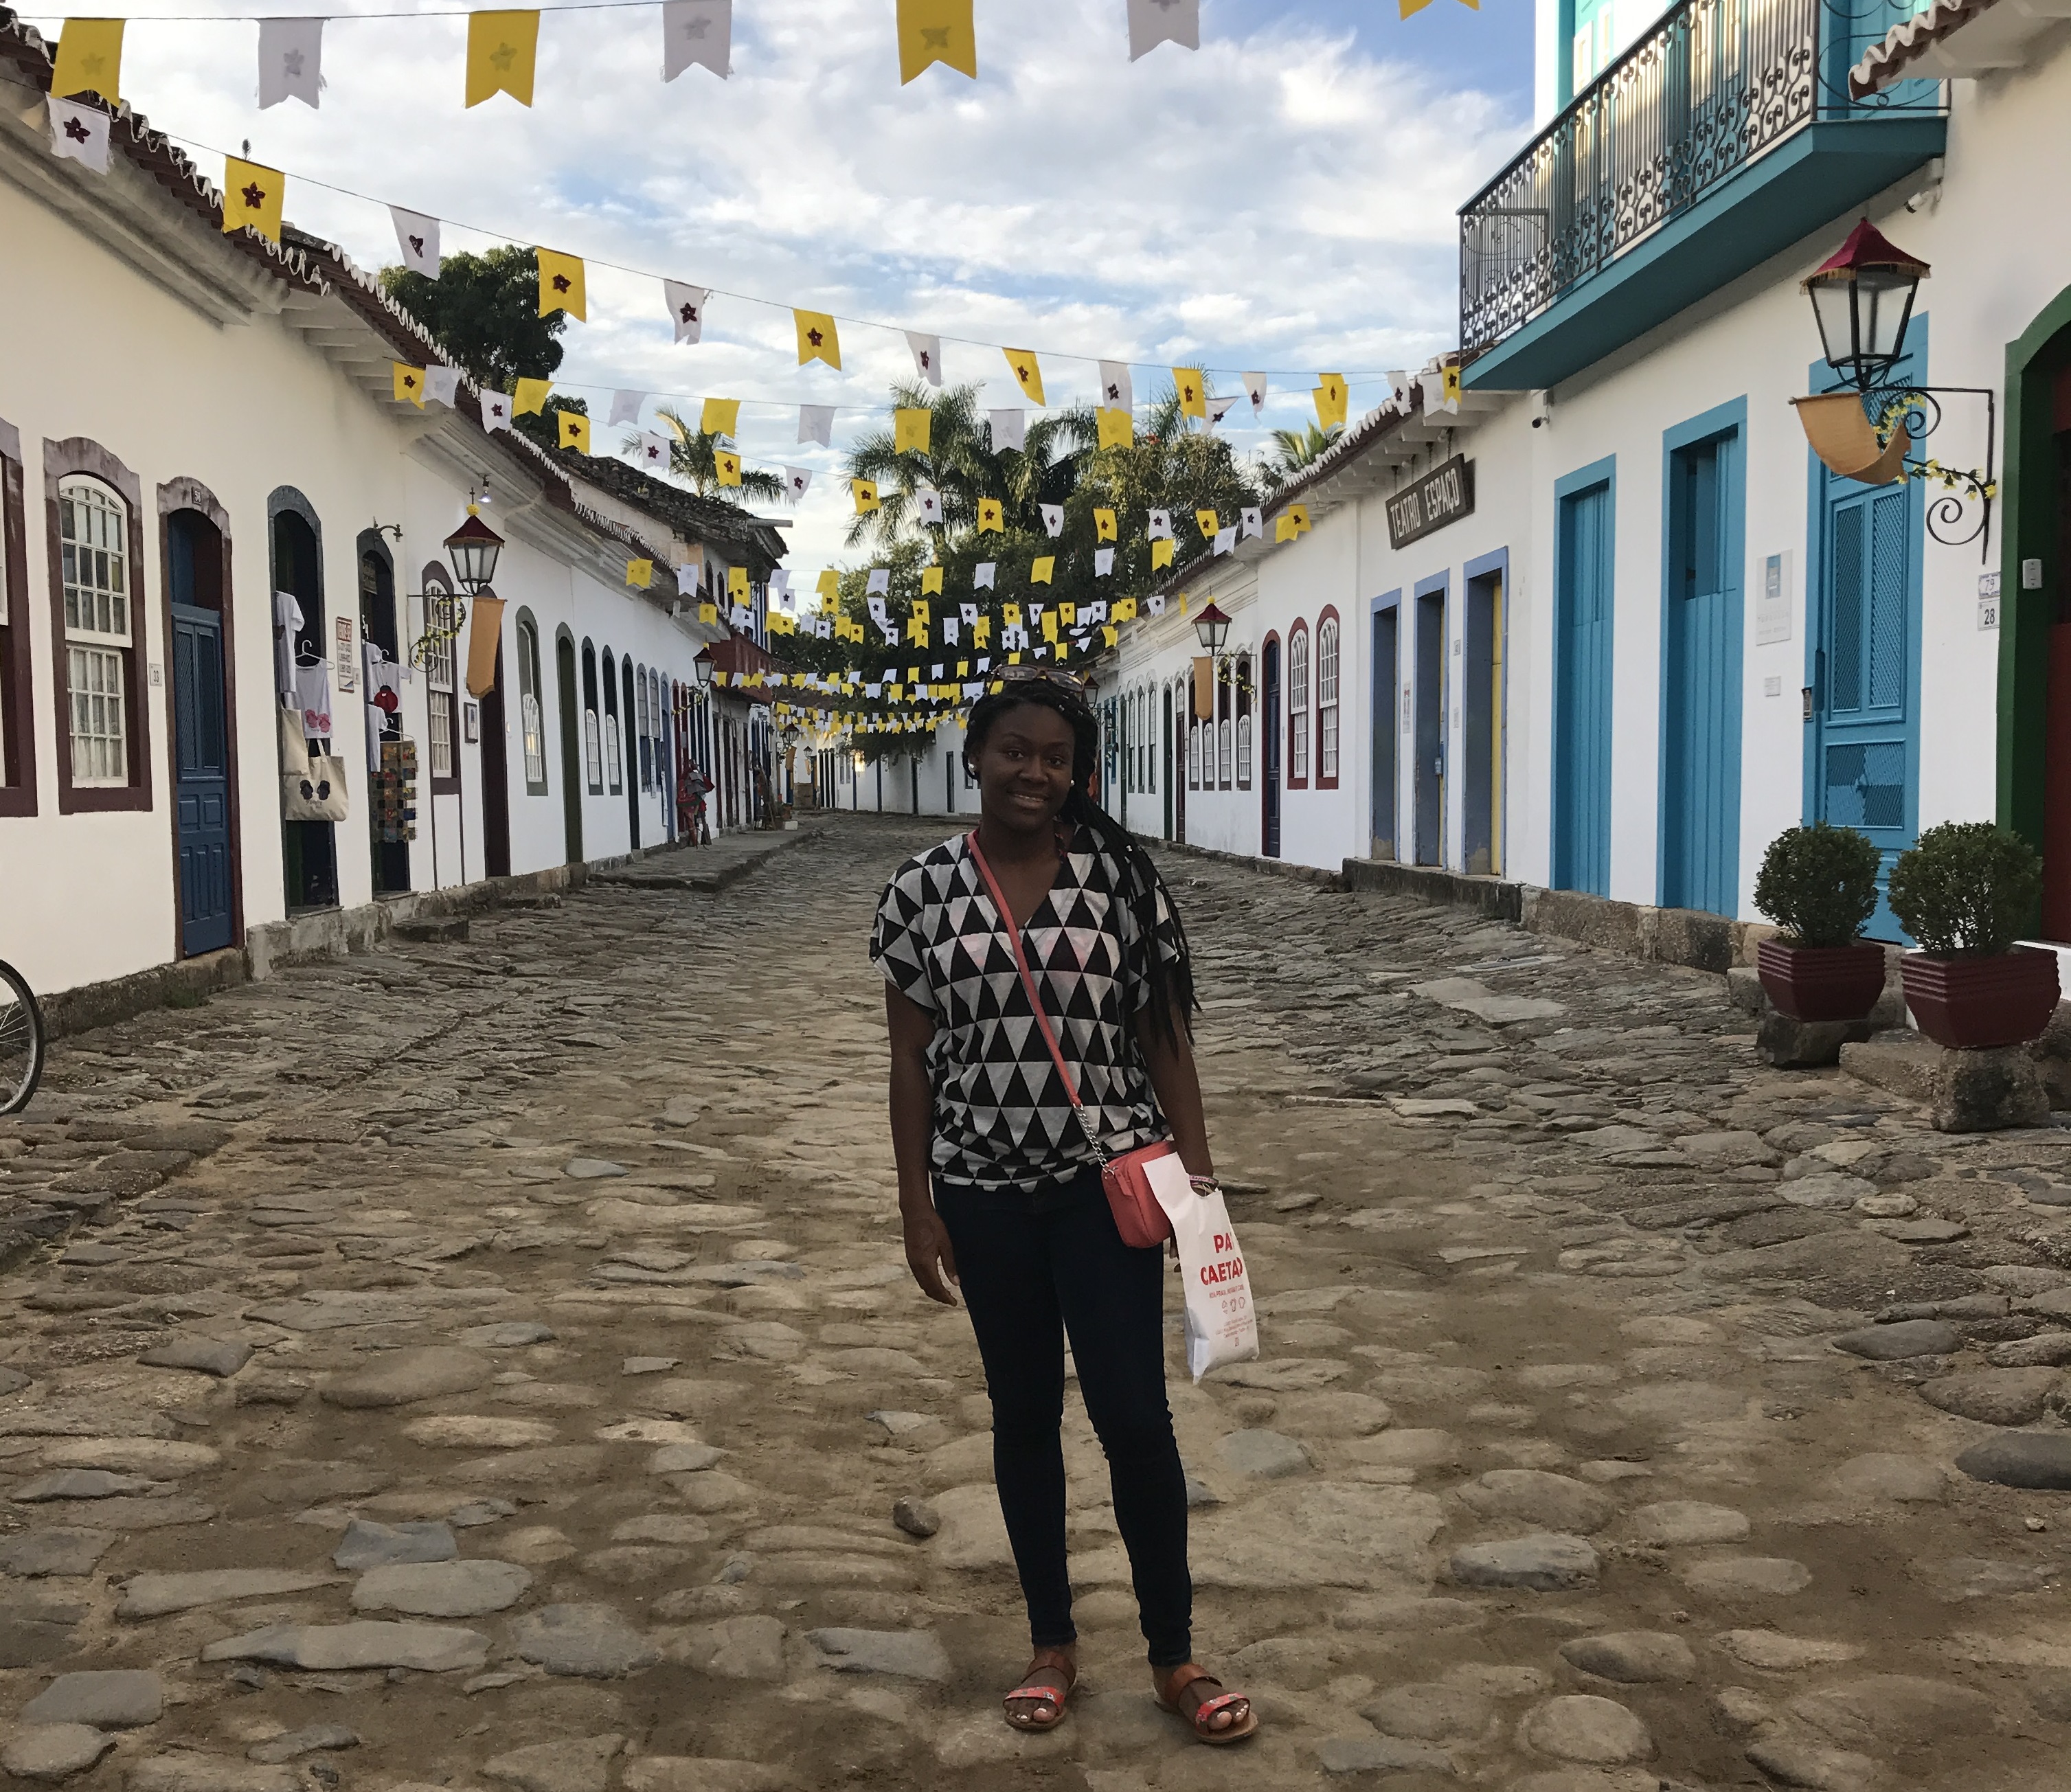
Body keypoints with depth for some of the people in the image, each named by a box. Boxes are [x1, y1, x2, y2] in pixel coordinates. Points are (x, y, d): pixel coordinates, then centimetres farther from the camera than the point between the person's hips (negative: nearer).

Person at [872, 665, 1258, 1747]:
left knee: (1134, 1416, 0)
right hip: (985, 1192, 1)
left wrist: (1195, 1167, -3)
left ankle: (1175, 1658, 18)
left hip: (1107, 1181, -1)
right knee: (1023, 1415, 13)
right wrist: (917, 1206, -1)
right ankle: (1051, 1645, 29)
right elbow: (912, 1060, 0)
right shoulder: (921, 890, -2)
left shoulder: (1119, 874, -4)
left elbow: (1164, 1034, 0)